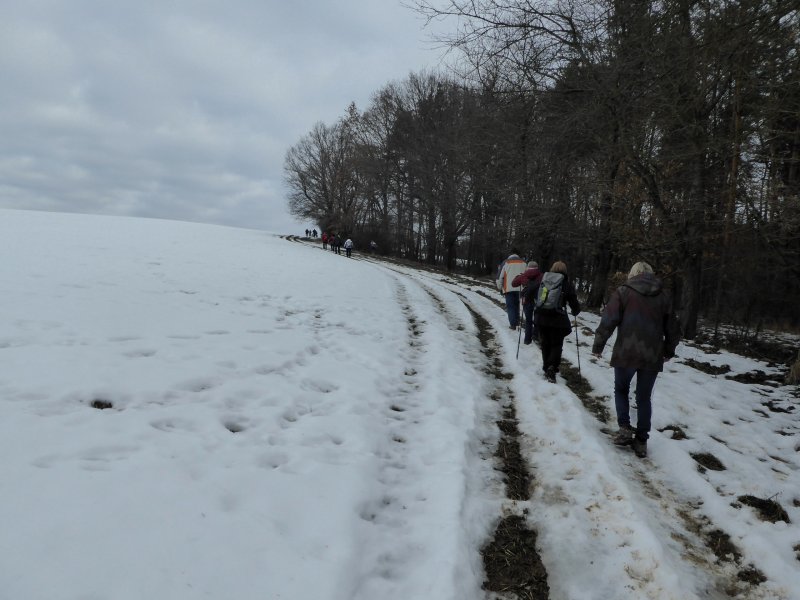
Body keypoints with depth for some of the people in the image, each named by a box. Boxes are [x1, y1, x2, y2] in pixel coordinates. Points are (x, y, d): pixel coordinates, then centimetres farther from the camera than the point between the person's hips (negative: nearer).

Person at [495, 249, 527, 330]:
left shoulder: (506, 263, -2)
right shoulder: (523, 263, 6)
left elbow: (499, 276, -1)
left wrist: (500, 288, 12)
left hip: (509, 288, -3)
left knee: (510, 306, 2)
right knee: (516, 304, 19)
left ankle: (513, 324, -4)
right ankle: (517, 321, 23)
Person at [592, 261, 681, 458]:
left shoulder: (623, 292, -3)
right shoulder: (664, 295, 7)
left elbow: (608, 321, -10)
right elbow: (672, 328, 12)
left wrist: (598, 346, 0)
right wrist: (669, 351, 26)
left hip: (626, 353, -2)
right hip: (652, 356, 3)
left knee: (621, 390, 20)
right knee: (644, 397, 14)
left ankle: (625, 429, 8)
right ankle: (641, 441, 16)